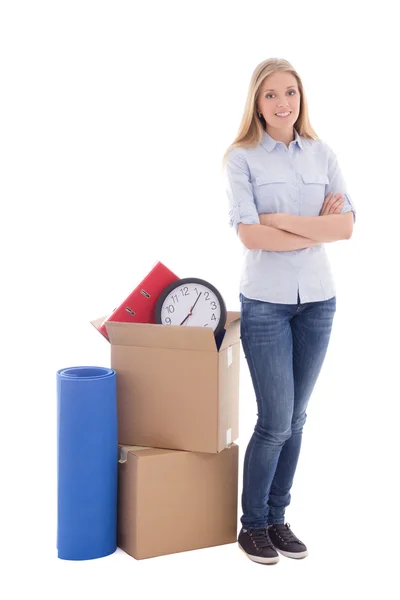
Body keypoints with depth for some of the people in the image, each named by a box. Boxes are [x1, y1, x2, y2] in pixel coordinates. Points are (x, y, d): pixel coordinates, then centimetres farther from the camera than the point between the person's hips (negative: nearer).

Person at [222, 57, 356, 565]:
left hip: (317, 299, 4)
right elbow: (249, 234, -15)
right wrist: (317, 229, -10)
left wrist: (283, 220, -13)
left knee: (295, 419, 10)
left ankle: (277, 519, 25)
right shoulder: (241, 158, -4)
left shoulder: (322, 155, 7)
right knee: (275, 421, -3)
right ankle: (253, 524, 17)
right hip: (266, 300, -4)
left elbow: (346, 226, -4)